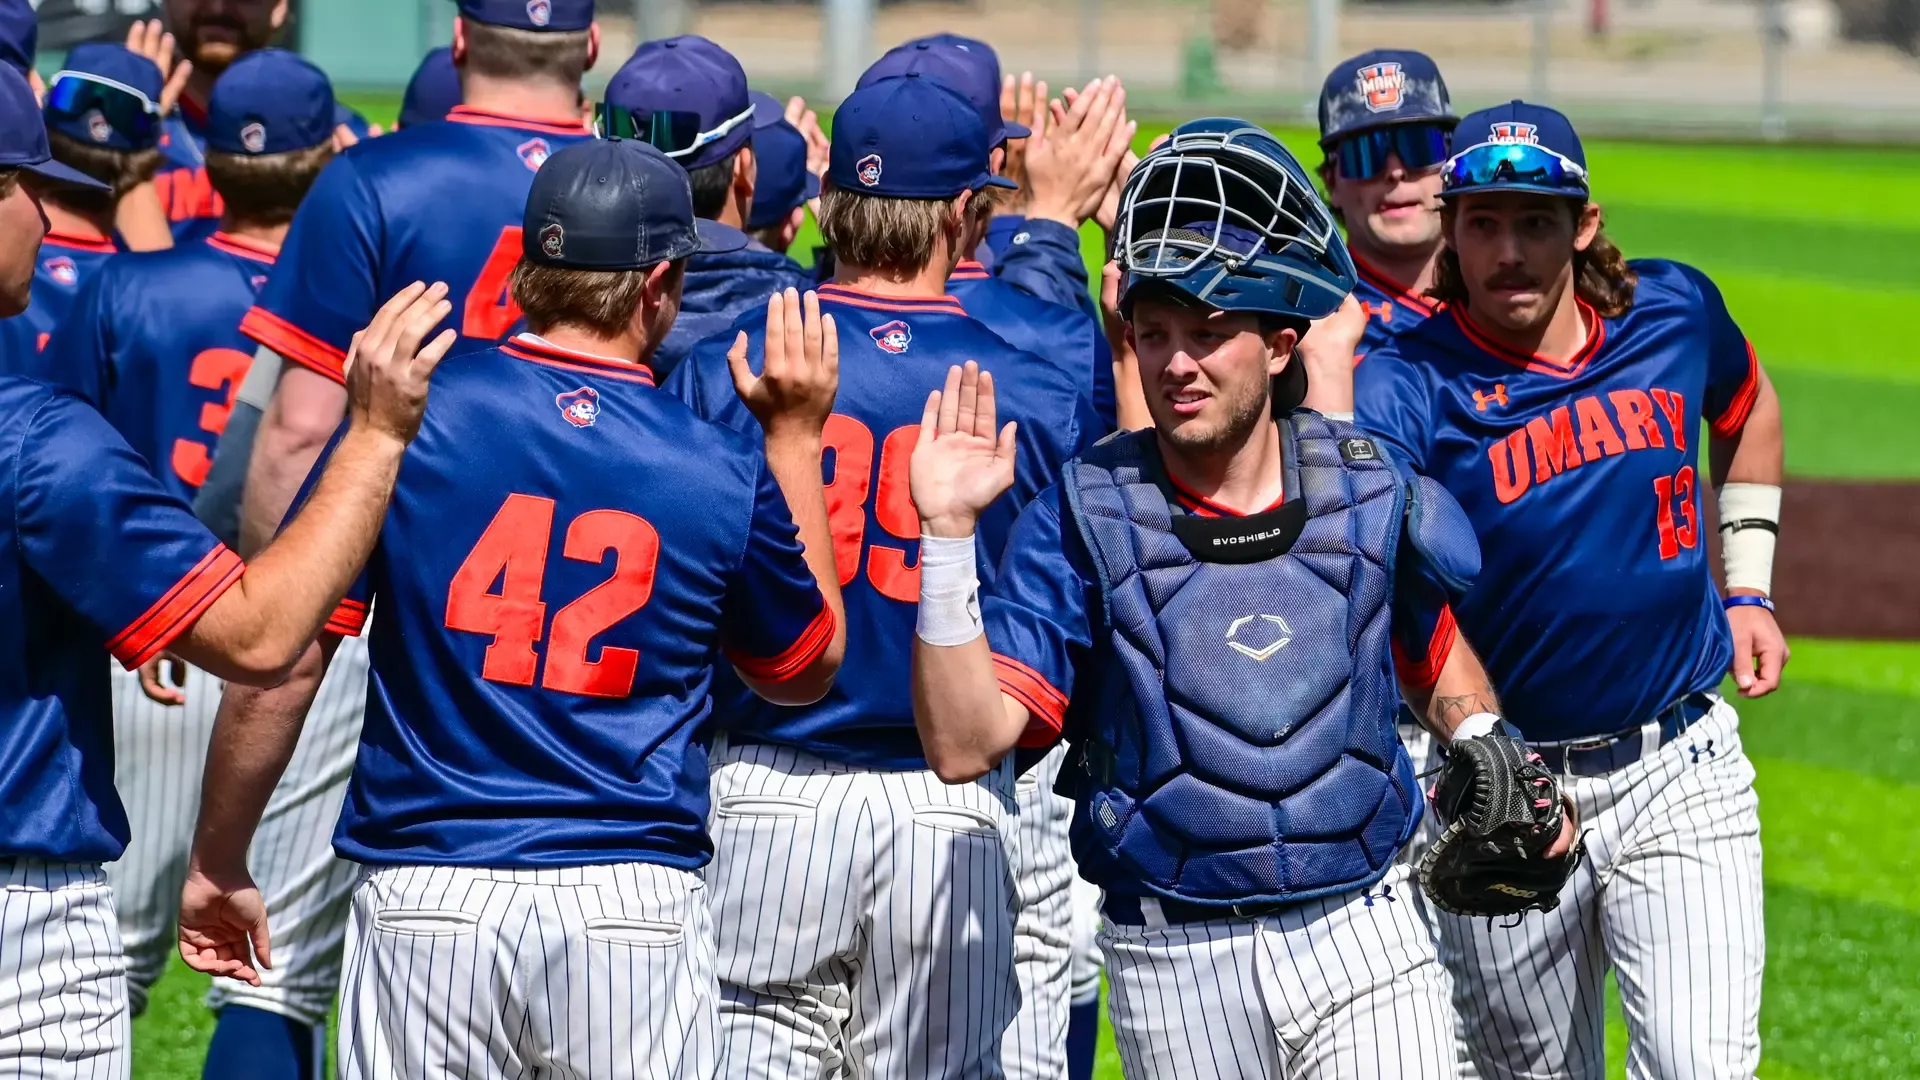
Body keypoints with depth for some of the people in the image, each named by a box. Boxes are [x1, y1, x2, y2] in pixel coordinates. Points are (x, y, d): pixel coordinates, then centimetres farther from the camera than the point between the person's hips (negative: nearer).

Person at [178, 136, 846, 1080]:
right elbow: (808, 667, 20)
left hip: (425, 894, 0)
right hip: (633, 903, 0)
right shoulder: (725, 471, 0)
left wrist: (218, 862, 7)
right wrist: (795, 436, 24)